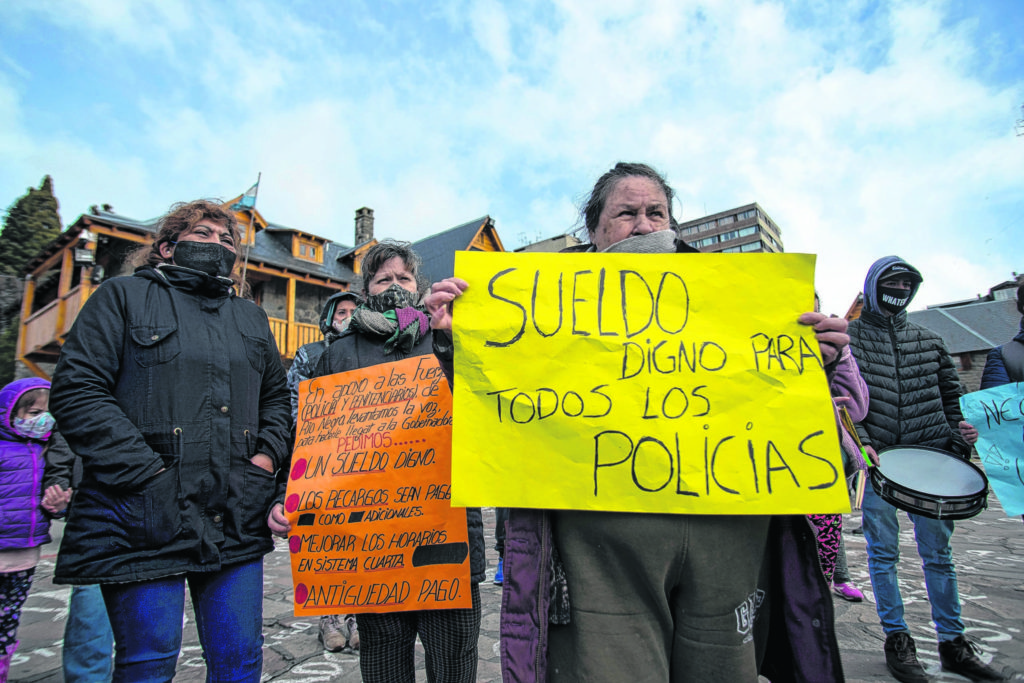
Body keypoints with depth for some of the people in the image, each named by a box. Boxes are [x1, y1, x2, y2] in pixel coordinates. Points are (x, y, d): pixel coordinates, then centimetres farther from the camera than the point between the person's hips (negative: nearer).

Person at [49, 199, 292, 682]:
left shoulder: (252, 319, 19)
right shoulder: (124, 297, 4)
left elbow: (277, 396, 21)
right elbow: (76, 391, -6)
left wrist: (268, 455, 1)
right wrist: (149, 472, -16)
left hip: (236, 521, 4)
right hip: (144, 517, -4)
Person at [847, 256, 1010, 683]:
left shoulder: (928, 340, 16)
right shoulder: (850, 337, 4)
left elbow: (951, 398, 16)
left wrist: (960, 447, 3)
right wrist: (861, 441, -15)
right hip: (876, 457, -3)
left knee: (937, 551, 9)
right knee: (883, 552, 2)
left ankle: (952, 642, 21)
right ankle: (896, 639, 13)